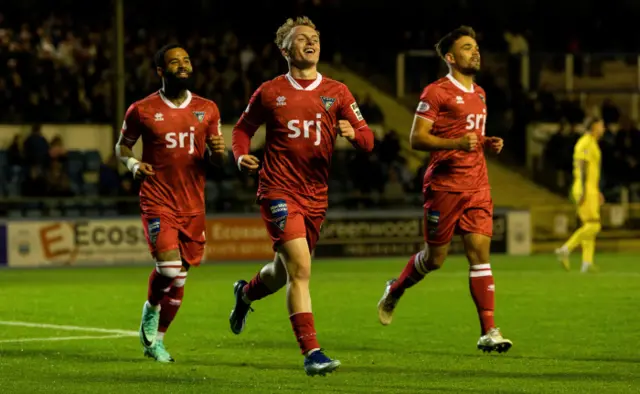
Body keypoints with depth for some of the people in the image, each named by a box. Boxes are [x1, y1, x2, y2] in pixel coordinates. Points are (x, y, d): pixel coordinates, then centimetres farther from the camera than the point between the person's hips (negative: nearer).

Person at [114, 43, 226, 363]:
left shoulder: (207, 110, 7)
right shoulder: (142, 110, -2)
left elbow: (217, 162, 14)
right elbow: (122, 146, 12)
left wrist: (218, 153, -10)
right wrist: (133, 164, -10)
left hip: (193, 205, 4)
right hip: (157, 201, -3)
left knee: (178, 279, 8)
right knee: (170, 268, -21)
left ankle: (155, 340, 26)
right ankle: (151, 309, 8)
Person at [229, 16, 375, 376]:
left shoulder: (337, 92, 5)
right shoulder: (269, 93, 1)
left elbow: (368, 141, 1)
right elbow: (243, 128, 14)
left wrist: (353, 133, -23)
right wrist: (241, 156, -6)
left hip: (316, 196, 4)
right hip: (279, 191, -4)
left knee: (284, 272, 18)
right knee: (300, 268, -19)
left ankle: (245, 292, 53)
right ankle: (312, 353, -20)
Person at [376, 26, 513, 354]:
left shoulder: (479, 94, 18)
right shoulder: (436, 92, -7)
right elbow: (416, 139, -11)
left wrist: (488, 143, 9)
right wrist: (457, 143, -23)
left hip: (477, 185, 6)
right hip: (445, 186, -6)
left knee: (480, 252, -5)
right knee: (435, 257, 4)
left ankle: (489, 332, -8)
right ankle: (394, 290, 34)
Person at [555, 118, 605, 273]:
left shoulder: (592, 144, 21)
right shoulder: (585, 143, -11)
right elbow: (583, 167, -19)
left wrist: (597, 191, 26)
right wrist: (583, 191, -24)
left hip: (591, 191, 10)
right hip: (585, 190, -10)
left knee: (589, 226, 5)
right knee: (593, 226, -14)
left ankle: (587, 262, 0)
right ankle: (565, 250, -14)